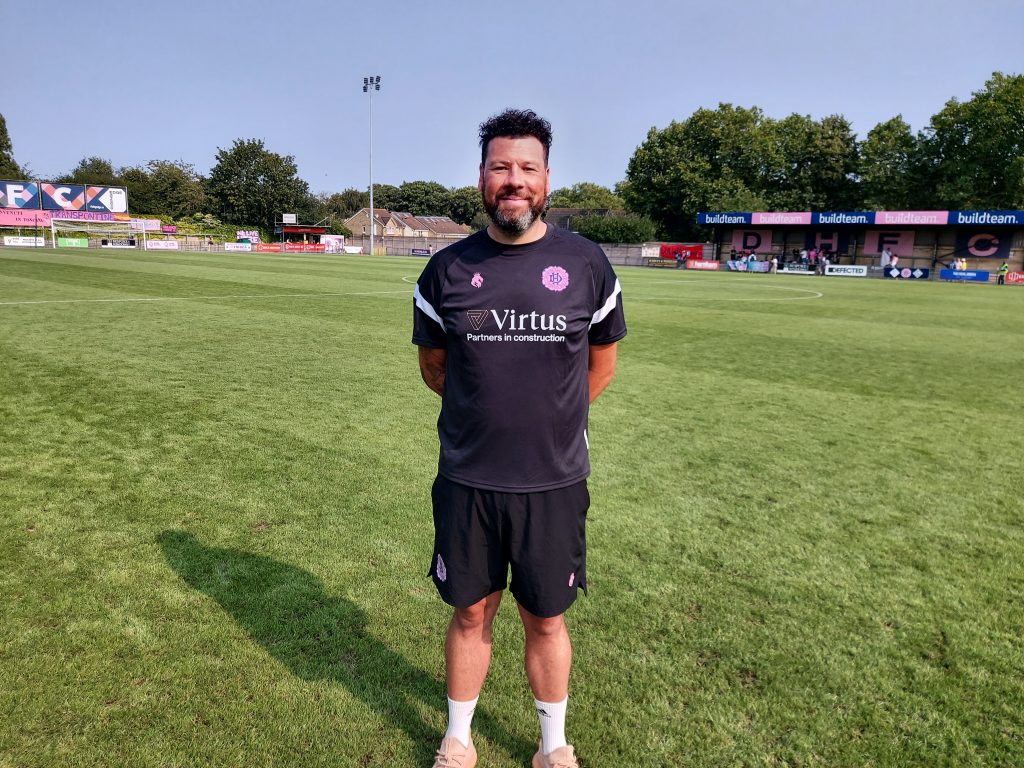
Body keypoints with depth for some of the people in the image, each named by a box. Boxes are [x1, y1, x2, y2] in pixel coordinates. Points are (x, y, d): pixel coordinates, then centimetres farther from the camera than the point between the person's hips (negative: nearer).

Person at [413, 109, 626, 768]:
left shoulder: (586, 264, -3)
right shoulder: (447, 269, -2)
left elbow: (602, 363, 10)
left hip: (555, 482, 0)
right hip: (467, 480, 1)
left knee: (546, 620, 15)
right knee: (471, 614, 16)